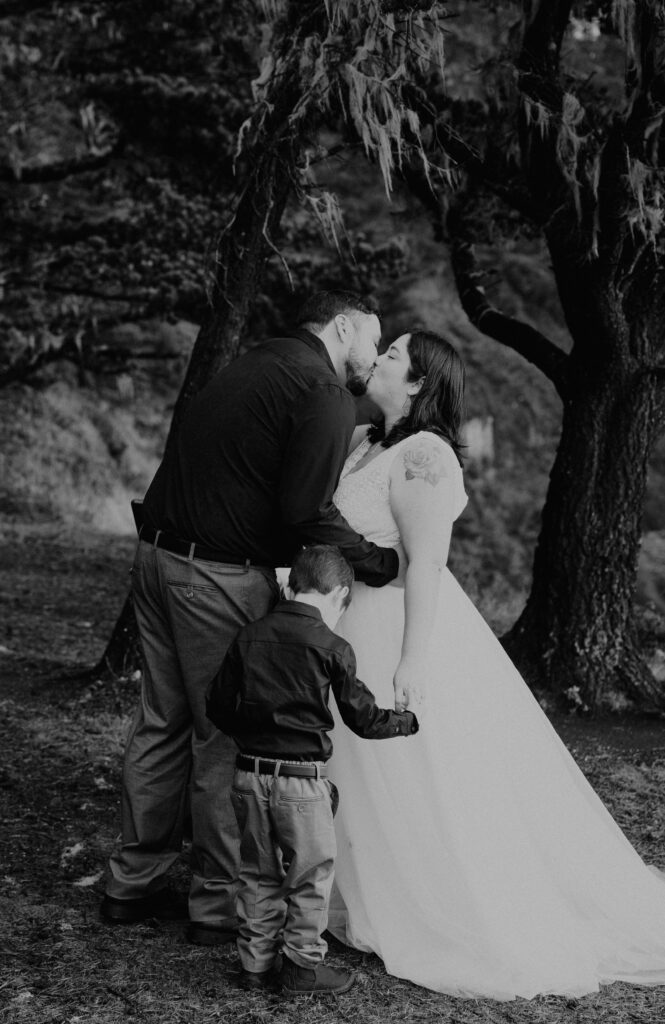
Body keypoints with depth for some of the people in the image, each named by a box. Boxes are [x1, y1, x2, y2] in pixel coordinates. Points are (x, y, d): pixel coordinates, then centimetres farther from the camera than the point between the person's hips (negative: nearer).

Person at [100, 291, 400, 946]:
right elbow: (307, 510, -19)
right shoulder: (325, 393, -10)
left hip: (158, 555, 9)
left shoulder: (249, 368, 18)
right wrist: (379, 564, -7)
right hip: (223, 577, -9)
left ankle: (132, 884, 27)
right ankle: (220, 904, 12)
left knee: (162, 722, 16)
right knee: (229, 737, 2)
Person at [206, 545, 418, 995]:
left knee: (258, 874, 16)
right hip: (301, 780, -5)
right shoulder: (331, 648, -10)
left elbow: (218, 707, 8)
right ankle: (303, 965, 16)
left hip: (250, 774, 5)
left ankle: (256, 962, 23)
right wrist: (408, 721, 14)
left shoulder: (249, 637, 3)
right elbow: (363, 718, -3)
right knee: (311, 874, 10)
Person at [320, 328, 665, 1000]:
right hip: (354, 631, 9)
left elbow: (425, 564, -22)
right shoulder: (364, 443, 9)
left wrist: (414, 660, -23)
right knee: (364, 781, 18)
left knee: (407, 784, 2)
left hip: (397, 629, -9)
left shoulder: (423, 454, -19)